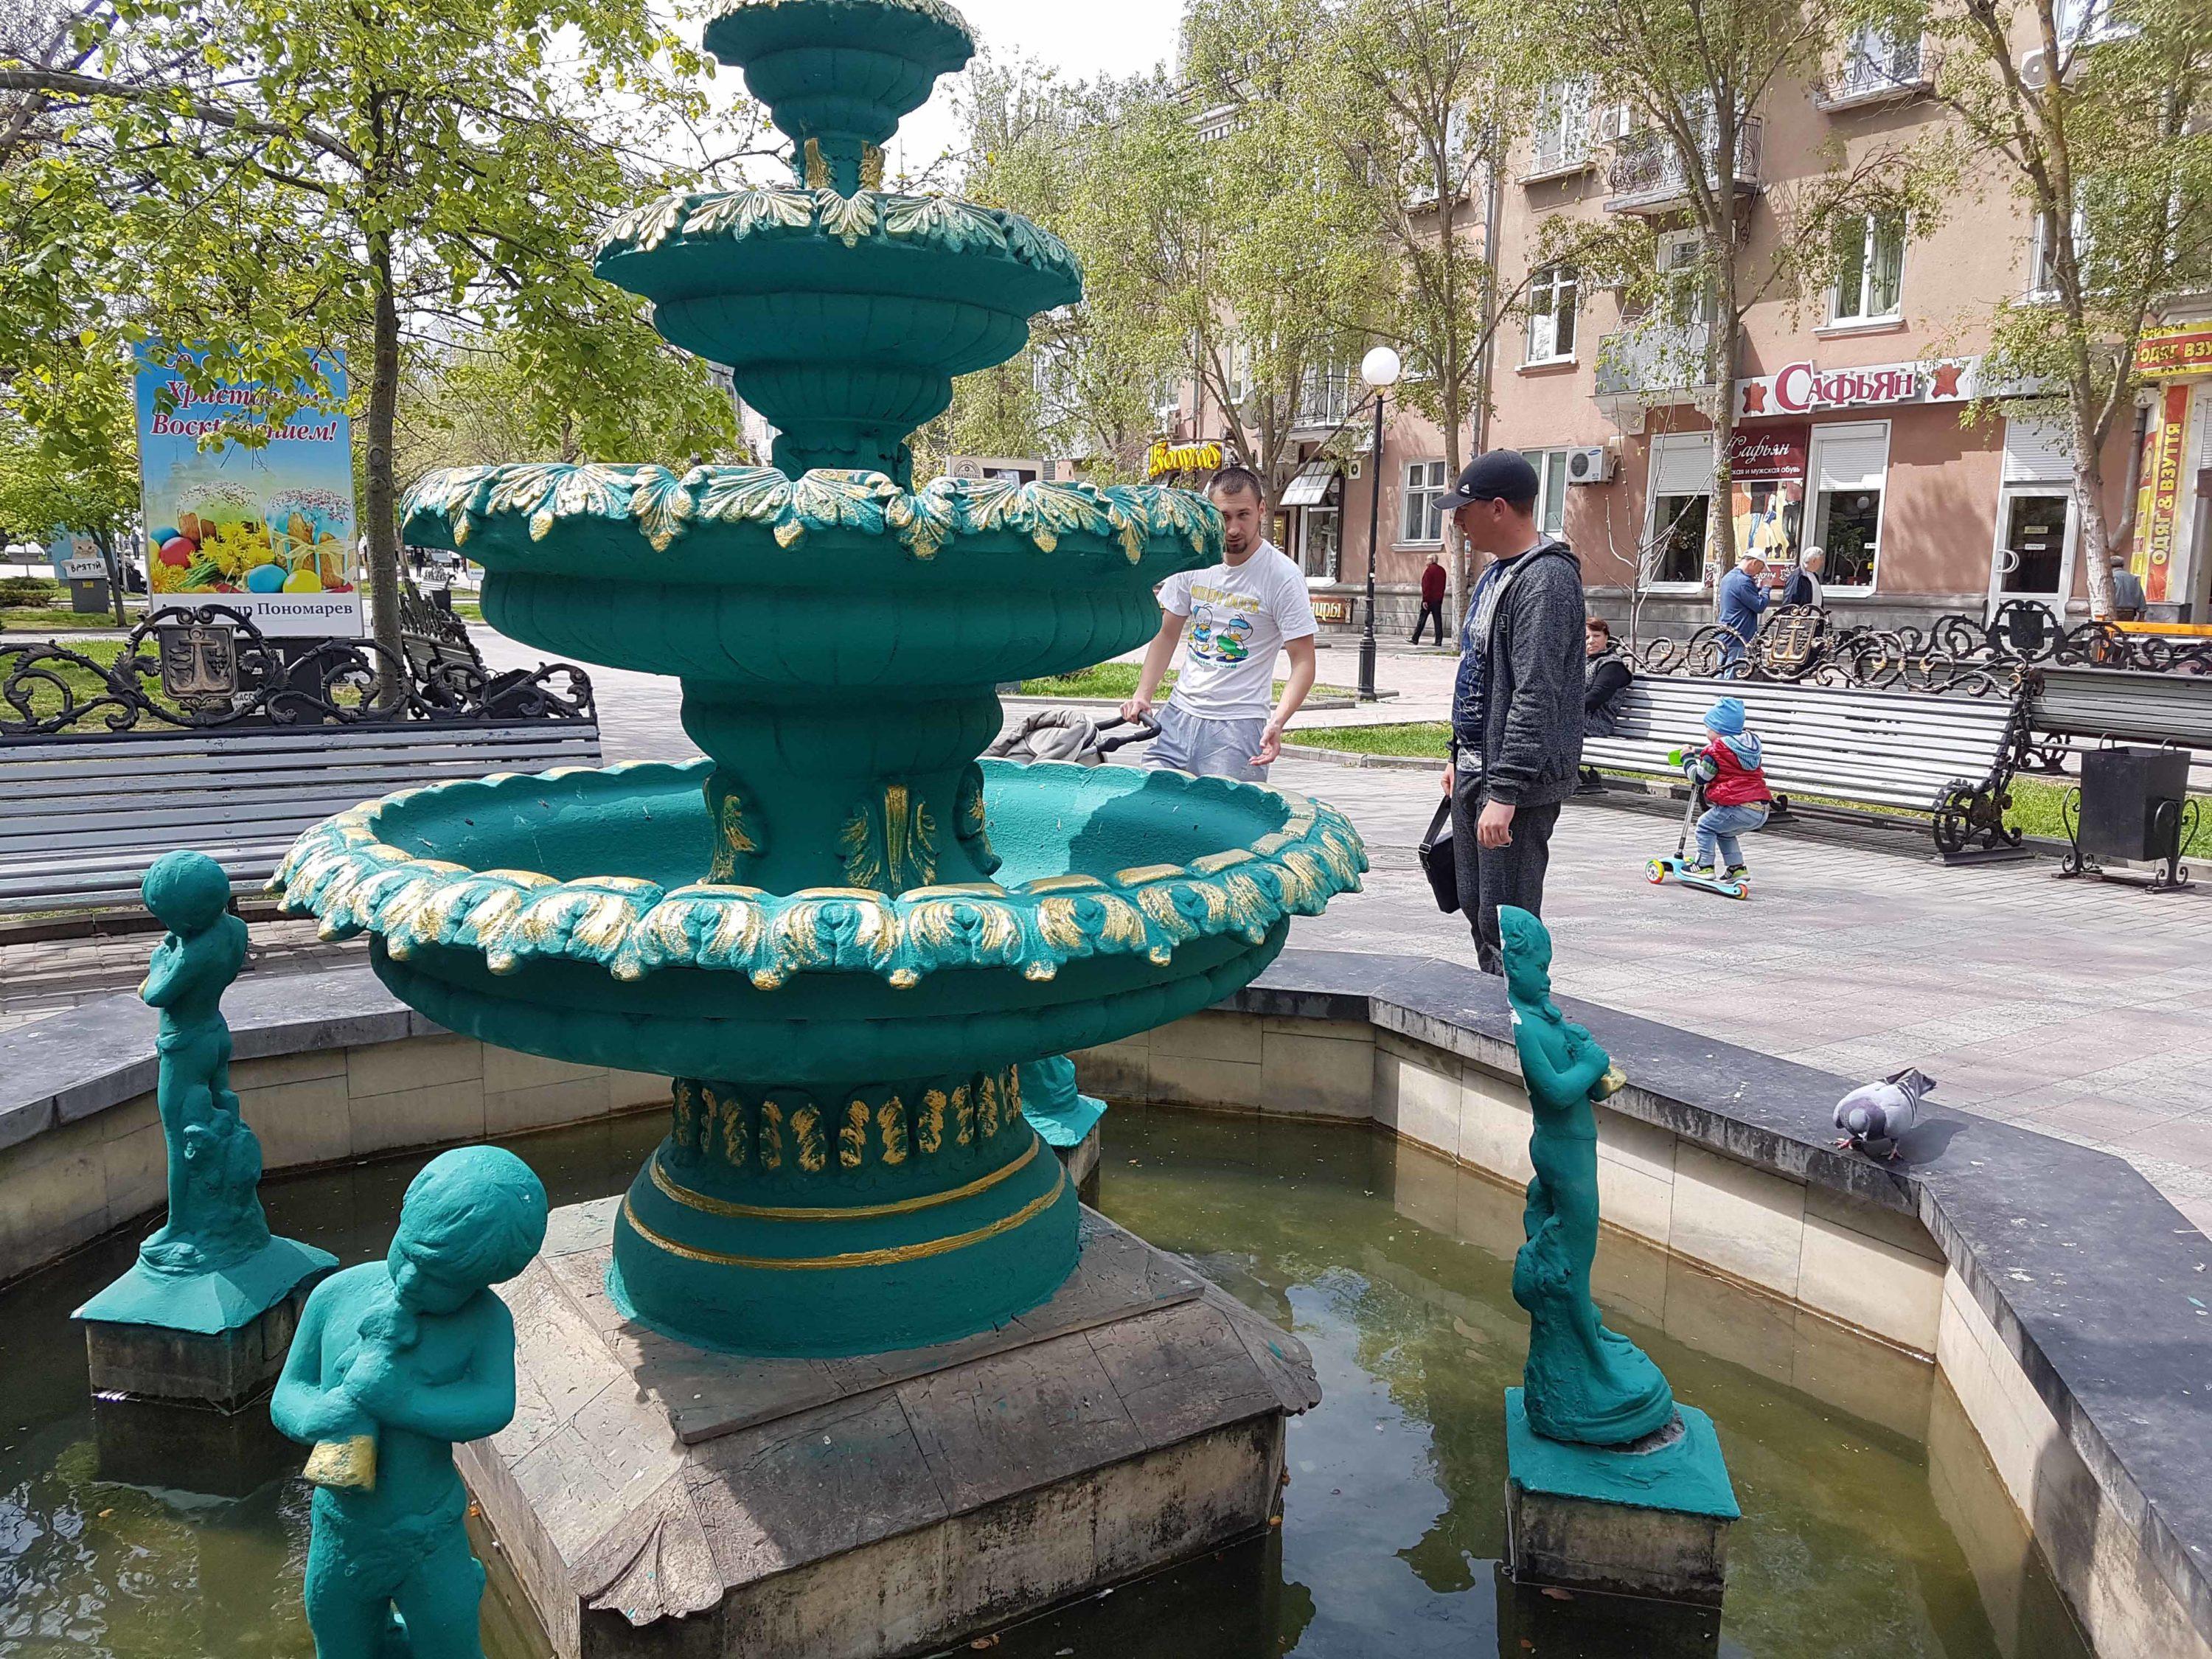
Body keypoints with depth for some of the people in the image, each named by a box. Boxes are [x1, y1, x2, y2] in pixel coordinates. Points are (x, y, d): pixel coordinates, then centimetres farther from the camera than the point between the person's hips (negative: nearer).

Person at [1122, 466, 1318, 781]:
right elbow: (1166, 634, 14)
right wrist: (1143, 695, 2)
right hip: (1179, 712, 5)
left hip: (1239, 724, -5)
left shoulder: (1283, 577, -10)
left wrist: (1278, 722, -26)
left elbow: (1303, 661, -11)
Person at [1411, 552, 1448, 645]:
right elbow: (1443, 586, 17)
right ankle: (1439, 641, 1)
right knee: (1438, 620, 5)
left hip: (1429, 599, -6)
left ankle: (1415, 639, 5)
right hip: (1438, 599, 6)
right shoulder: (1442, 570, 12)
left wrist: (1425, 600, -17)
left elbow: (1426, 586, -16)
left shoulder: (1429, 570, -11)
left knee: (1422, 619, 1)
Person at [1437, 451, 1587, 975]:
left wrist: (1505, 793, -26)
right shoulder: (1495, 573, 16)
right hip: (1475, 771, 10)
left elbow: (1536, 697, -24)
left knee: (1506, 926, -7)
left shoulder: (1547, 579, -17)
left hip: (1519, 781, -10)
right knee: (1476, 907, 16)